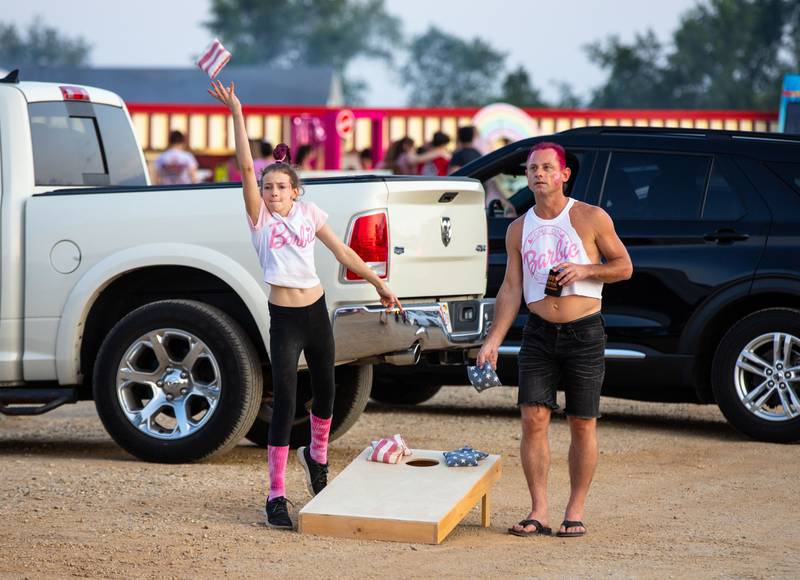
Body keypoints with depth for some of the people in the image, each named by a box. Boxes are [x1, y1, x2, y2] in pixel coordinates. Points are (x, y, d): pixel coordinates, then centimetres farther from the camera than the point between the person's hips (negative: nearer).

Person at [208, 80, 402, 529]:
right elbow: (247, 167, -16)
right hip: (284, 319, -4)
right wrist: (236, 113, -22)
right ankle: (277, 495, -9)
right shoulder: (259, 216, -5)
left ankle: (317, 455, 47)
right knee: (285, 400, -11)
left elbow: (343, 252, 12)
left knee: (325, 389, 18)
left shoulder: (308, 213, 4)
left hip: (316, 310, 4)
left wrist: (379, 284, 14)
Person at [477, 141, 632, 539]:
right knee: (533, 419, -6)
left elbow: (624, 266, 2)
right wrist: (493, 341, -2)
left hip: (584, 333, -2)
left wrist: (585, 269, -16)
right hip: (539, 334, 3)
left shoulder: (591, 218, -3)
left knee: (582, 425, 2)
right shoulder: (519, 229, 7)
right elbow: (511, 289, 7)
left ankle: (575, 511, 12)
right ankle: (538, 512, 0)